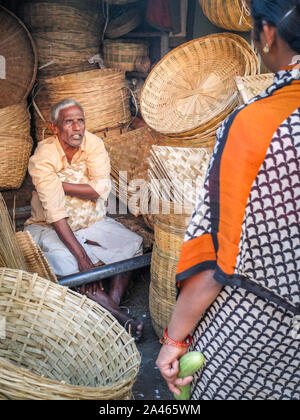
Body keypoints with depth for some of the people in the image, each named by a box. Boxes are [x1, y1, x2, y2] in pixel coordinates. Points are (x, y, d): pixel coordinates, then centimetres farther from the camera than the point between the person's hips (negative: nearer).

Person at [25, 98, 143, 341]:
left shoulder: (93, 143, -8)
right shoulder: (43, 158, -20)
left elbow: (101, 189, -18)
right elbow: (56, 213, -27)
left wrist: (60, 185, -21)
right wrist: (82, 256, -34)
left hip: (93, 222, 4)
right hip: (51, 227, -4)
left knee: (133, 244, -16)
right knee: (64, 261, -32)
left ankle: (113, 301, -27)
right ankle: (114, 313, -30)